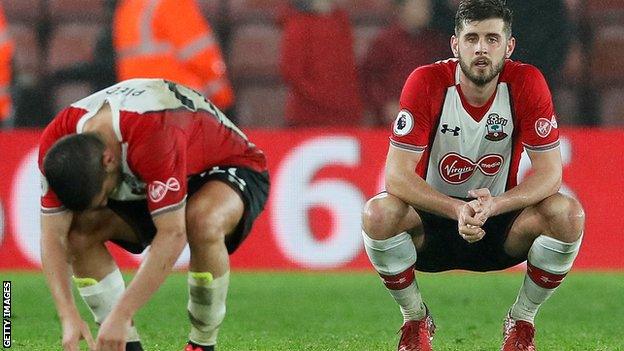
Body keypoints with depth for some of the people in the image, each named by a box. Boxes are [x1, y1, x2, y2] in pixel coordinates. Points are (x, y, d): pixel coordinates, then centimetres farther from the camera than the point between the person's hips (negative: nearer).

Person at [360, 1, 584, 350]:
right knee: (378, 213, -32)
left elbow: (550, 172, -15)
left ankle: (522, 320, -2)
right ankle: (416, 320, -4)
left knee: (569, 214, -27)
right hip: (434, 216, -1)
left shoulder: (527, 83, -14)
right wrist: (458, 210, -37)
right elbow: (396, 174, -22)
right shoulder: (427, 83, -18)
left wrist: (493, 205, -33)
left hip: (500, 220, 1)